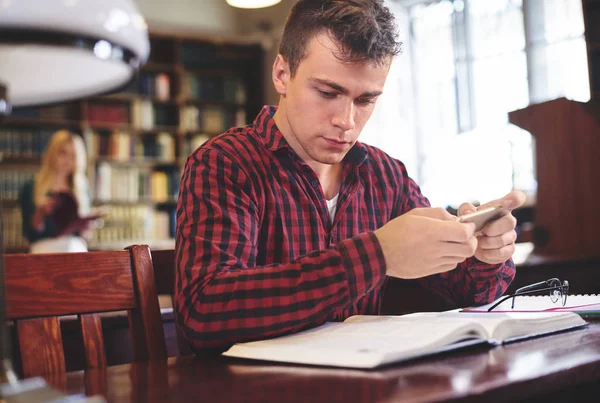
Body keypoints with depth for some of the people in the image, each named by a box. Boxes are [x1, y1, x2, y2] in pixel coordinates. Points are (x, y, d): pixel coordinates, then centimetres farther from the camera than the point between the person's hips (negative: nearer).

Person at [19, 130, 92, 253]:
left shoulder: (81, 190, 16)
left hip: (77, 248, 3)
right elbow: (30, 233, 1)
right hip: (46, 249, -2)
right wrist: (40, 213, -14)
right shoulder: (31, 189, 6)